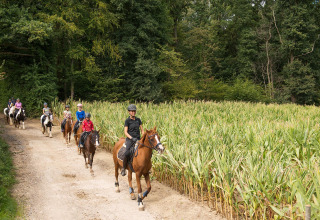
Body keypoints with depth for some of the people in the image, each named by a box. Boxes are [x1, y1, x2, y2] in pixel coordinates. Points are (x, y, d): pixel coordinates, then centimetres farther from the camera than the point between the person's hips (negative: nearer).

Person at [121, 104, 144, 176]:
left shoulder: (138, 120, 11)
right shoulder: (127, 120, -1)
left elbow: (142, 130, 14)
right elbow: (125, 132, -6)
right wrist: (131, 138, -20)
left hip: (138, 139, 5)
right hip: (130, 139, -4)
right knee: (127, 153, -29)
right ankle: (123, 168, -9)